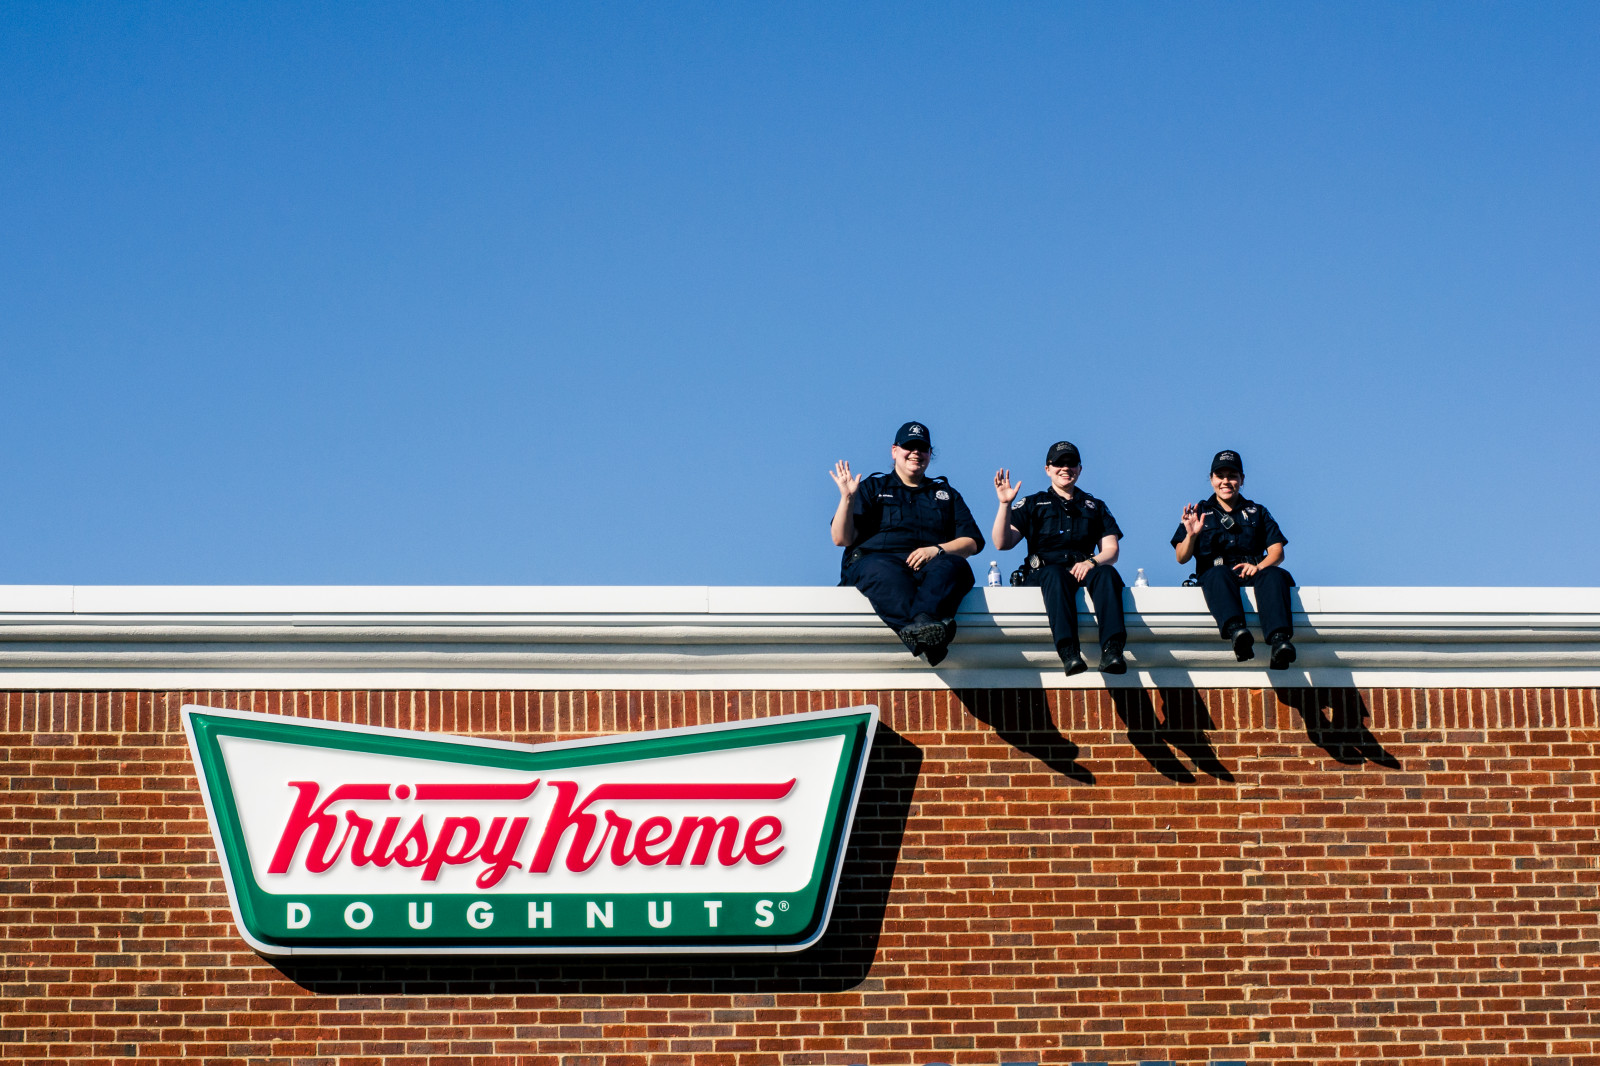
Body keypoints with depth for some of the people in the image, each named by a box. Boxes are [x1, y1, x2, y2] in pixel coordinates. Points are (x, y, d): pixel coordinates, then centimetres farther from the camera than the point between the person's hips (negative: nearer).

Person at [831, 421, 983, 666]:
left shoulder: (946, 494, 28)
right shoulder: (872, 488, 21)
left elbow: (972, 542, 15)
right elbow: (842, 539, 10)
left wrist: (937, 550, -5)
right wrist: (847, 498, -5)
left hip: (930, 564, 2)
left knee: (954, 566, -35)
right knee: (883, 572, -40)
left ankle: (925, 622, -65)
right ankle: (922, 631, -67)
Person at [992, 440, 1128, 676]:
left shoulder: (1095, 507, 27)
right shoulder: (1032, 504, 20)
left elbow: (1111, 549, 14)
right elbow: (1002, 543, 8)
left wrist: (1092, 562, -9)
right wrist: (1005, 504, -5)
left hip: (1082, 571, 2)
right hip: (1043, 572, -2)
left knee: (1107, 574, -33)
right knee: (1055, 575, -39)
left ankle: (1112, 650, -53)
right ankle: (1068, 651, -58)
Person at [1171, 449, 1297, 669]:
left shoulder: (1257, 512, 25)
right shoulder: (1200, 513, 20)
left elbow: (1277, 552, 11)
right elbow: (1182, 558, 10)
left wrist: (1259, 566, -11)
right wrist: (1190, 535, -12)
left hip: (1251, 575, 2)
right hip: (1214, 574, -1)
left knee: (1274, 575, -33)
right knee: (1218, 574, -38)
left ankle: (1280, 640, -57)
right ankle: (1235, 630, -67)